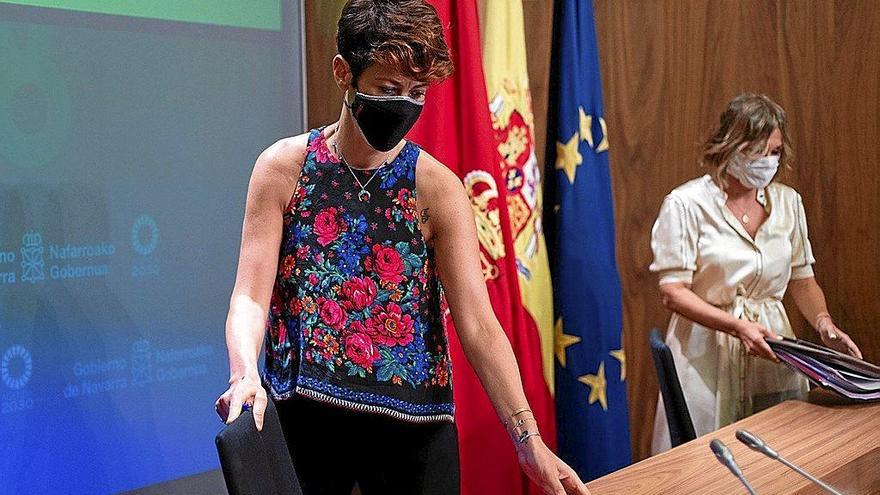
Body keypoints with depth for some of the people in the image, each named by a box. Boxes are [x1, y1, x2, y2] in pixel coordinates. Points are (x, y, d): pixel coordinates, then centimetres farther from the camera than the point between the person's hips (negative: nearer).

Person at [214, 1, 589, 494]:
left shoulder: (438, 189, -7)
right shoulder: (284, 168, -4)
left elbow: (478, 323, -13)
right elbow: (251, 295, -9)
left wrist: (529, 438, -23)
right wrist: (245, 374, -30)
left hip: (412, 421, 0)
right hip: (303, 412, 0)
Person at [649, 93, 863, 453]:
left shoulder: (787, 202, 7)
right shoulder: (686, 204, -9)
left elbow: (802, 279, 15)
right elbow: (673, 292, -12)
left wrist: (824, 323, -5)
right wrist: (737, 326, -23)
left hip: (771, 352, 5)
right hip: (708, 355, -4)